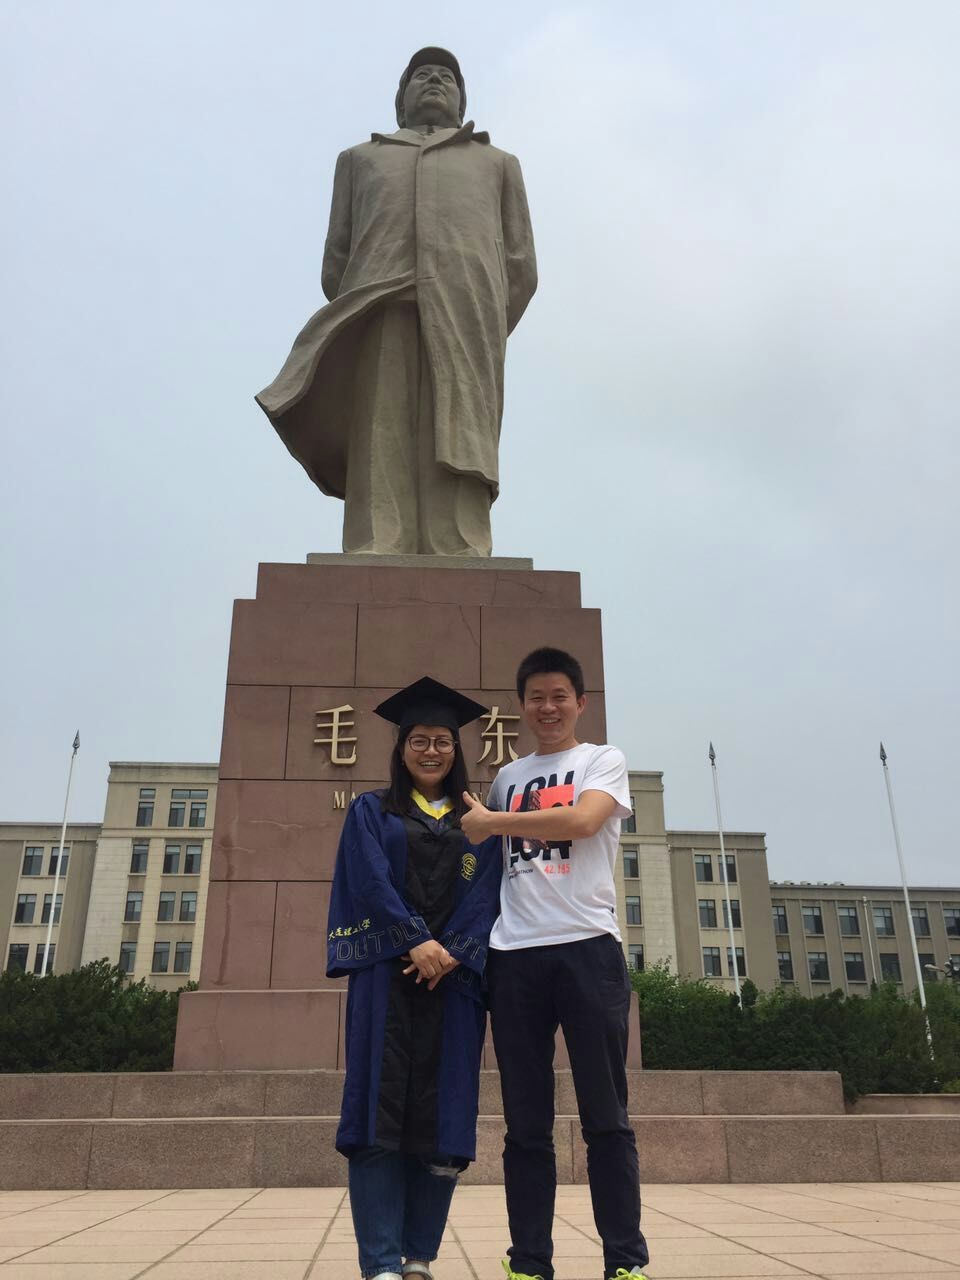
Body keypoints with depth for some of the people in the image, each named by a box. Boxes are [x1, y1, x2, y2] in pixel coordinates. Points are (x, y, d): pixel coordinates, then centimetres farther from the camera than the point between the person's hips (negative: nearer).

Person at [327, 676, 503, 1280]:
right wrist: (416, 941, -17)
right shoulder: (371, 812, 11)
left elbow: (484, 895, 4)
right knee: (381, 1108, -6)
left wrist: (451, 954, -13)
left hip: (454, 975, 2)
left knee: (442, 1112, 0)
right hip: (385, 971, -2)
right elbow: (370, 881, -3)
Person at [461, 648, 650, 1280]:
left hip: (588, 946, -3)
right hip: (515, 955, 3)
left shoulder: (603, 760, 8)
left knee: (605, 1115, 1)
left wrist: (489, 822, -5)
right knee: (526, 1122, 6)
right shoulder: (507, 778, 19)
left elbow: (582, 820, -12)